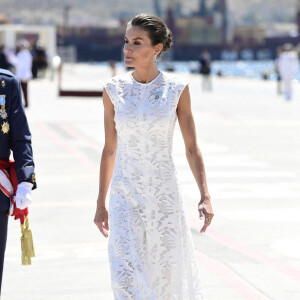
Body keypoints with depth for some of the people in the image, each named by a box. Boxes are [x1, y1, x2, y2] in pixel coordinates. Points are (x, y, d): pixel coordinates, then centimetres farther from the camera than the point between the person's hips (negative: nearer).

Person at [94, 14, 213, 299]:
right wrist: (101, 203, 9)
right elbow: (109, 149, 8)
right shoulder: (114, 89, 0)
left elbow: (191, 147, 0)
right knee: (126, 277, -11)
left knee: (167, 274, 8)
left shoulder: (176, 88, -4)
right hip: (125, 196, 1)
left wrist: (205, 196, -9)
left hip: (164, 194, -1)